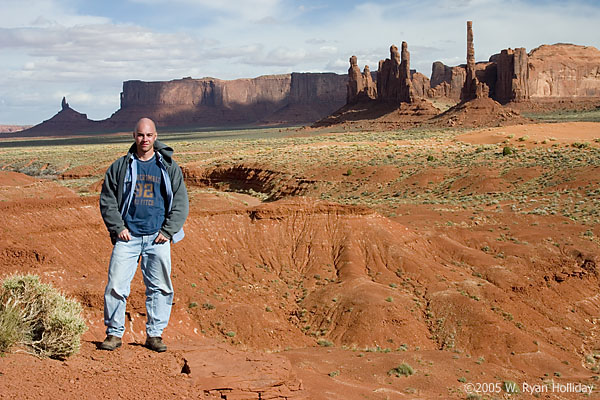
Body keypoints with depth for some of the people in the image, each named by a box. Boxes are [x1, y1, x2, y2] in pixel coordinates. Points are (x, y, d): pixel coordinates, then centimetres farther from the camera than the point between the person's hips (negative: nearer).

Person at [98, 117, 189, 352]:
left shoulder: (169, 167, 8)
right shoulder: (120, 167, 8)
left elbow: (181, 202, 7)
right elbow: (107, 200, 10)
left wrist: (168, 231, -3)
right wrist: (118, 228, -2)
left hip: (158, 238, 0)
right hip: (127, 237, 0)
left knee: (160, 287, 2)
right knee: (116, 286, -5)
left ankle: (154, 335, 14)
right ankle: (114, 333, 10)